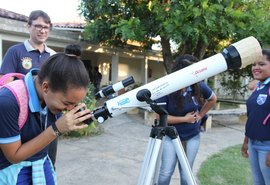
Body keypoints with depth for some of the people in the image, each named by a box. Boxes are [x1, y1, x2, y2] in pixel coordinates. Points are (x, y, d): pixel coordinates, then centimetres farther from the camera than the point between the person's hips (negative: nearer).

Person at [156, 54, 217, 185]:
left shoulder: (198, 86, -11)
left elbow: (213, 100, 10)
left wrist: (200, 115, 3)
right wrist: (184, 119, -16)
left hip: (192, 136, 3)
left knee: (186, 173, 10)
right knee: (166, 172, -2)